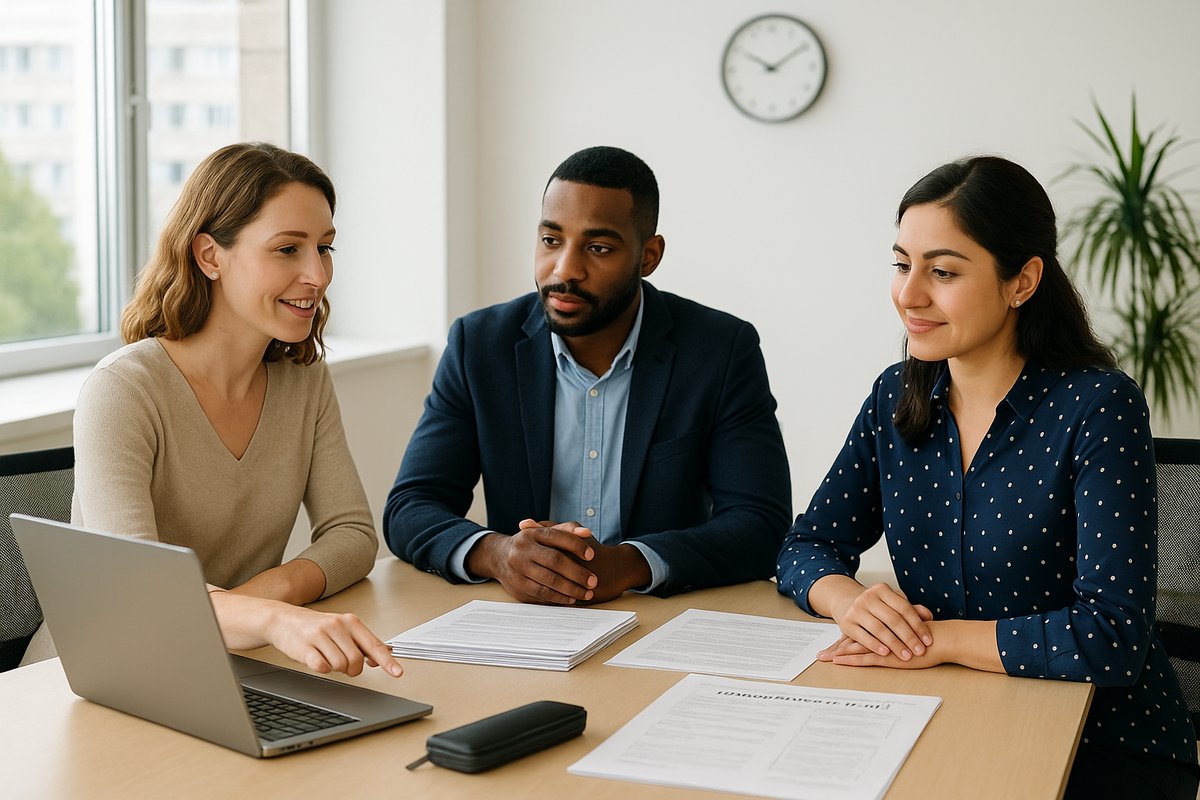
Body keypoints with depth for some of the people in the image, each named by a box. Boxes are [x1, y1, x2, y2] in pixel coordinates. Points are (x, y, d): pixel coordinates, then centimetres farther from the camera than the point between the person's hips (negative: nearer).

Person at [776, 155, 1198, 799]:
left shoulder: (1098, 407, -16)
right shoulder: (899, 397, 2)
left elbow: (1113, 636, -23)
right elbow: (809, 545, 6)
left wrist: (939, 641, -20)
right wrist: (850, 600, -17)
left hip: (1103, 746, -5)